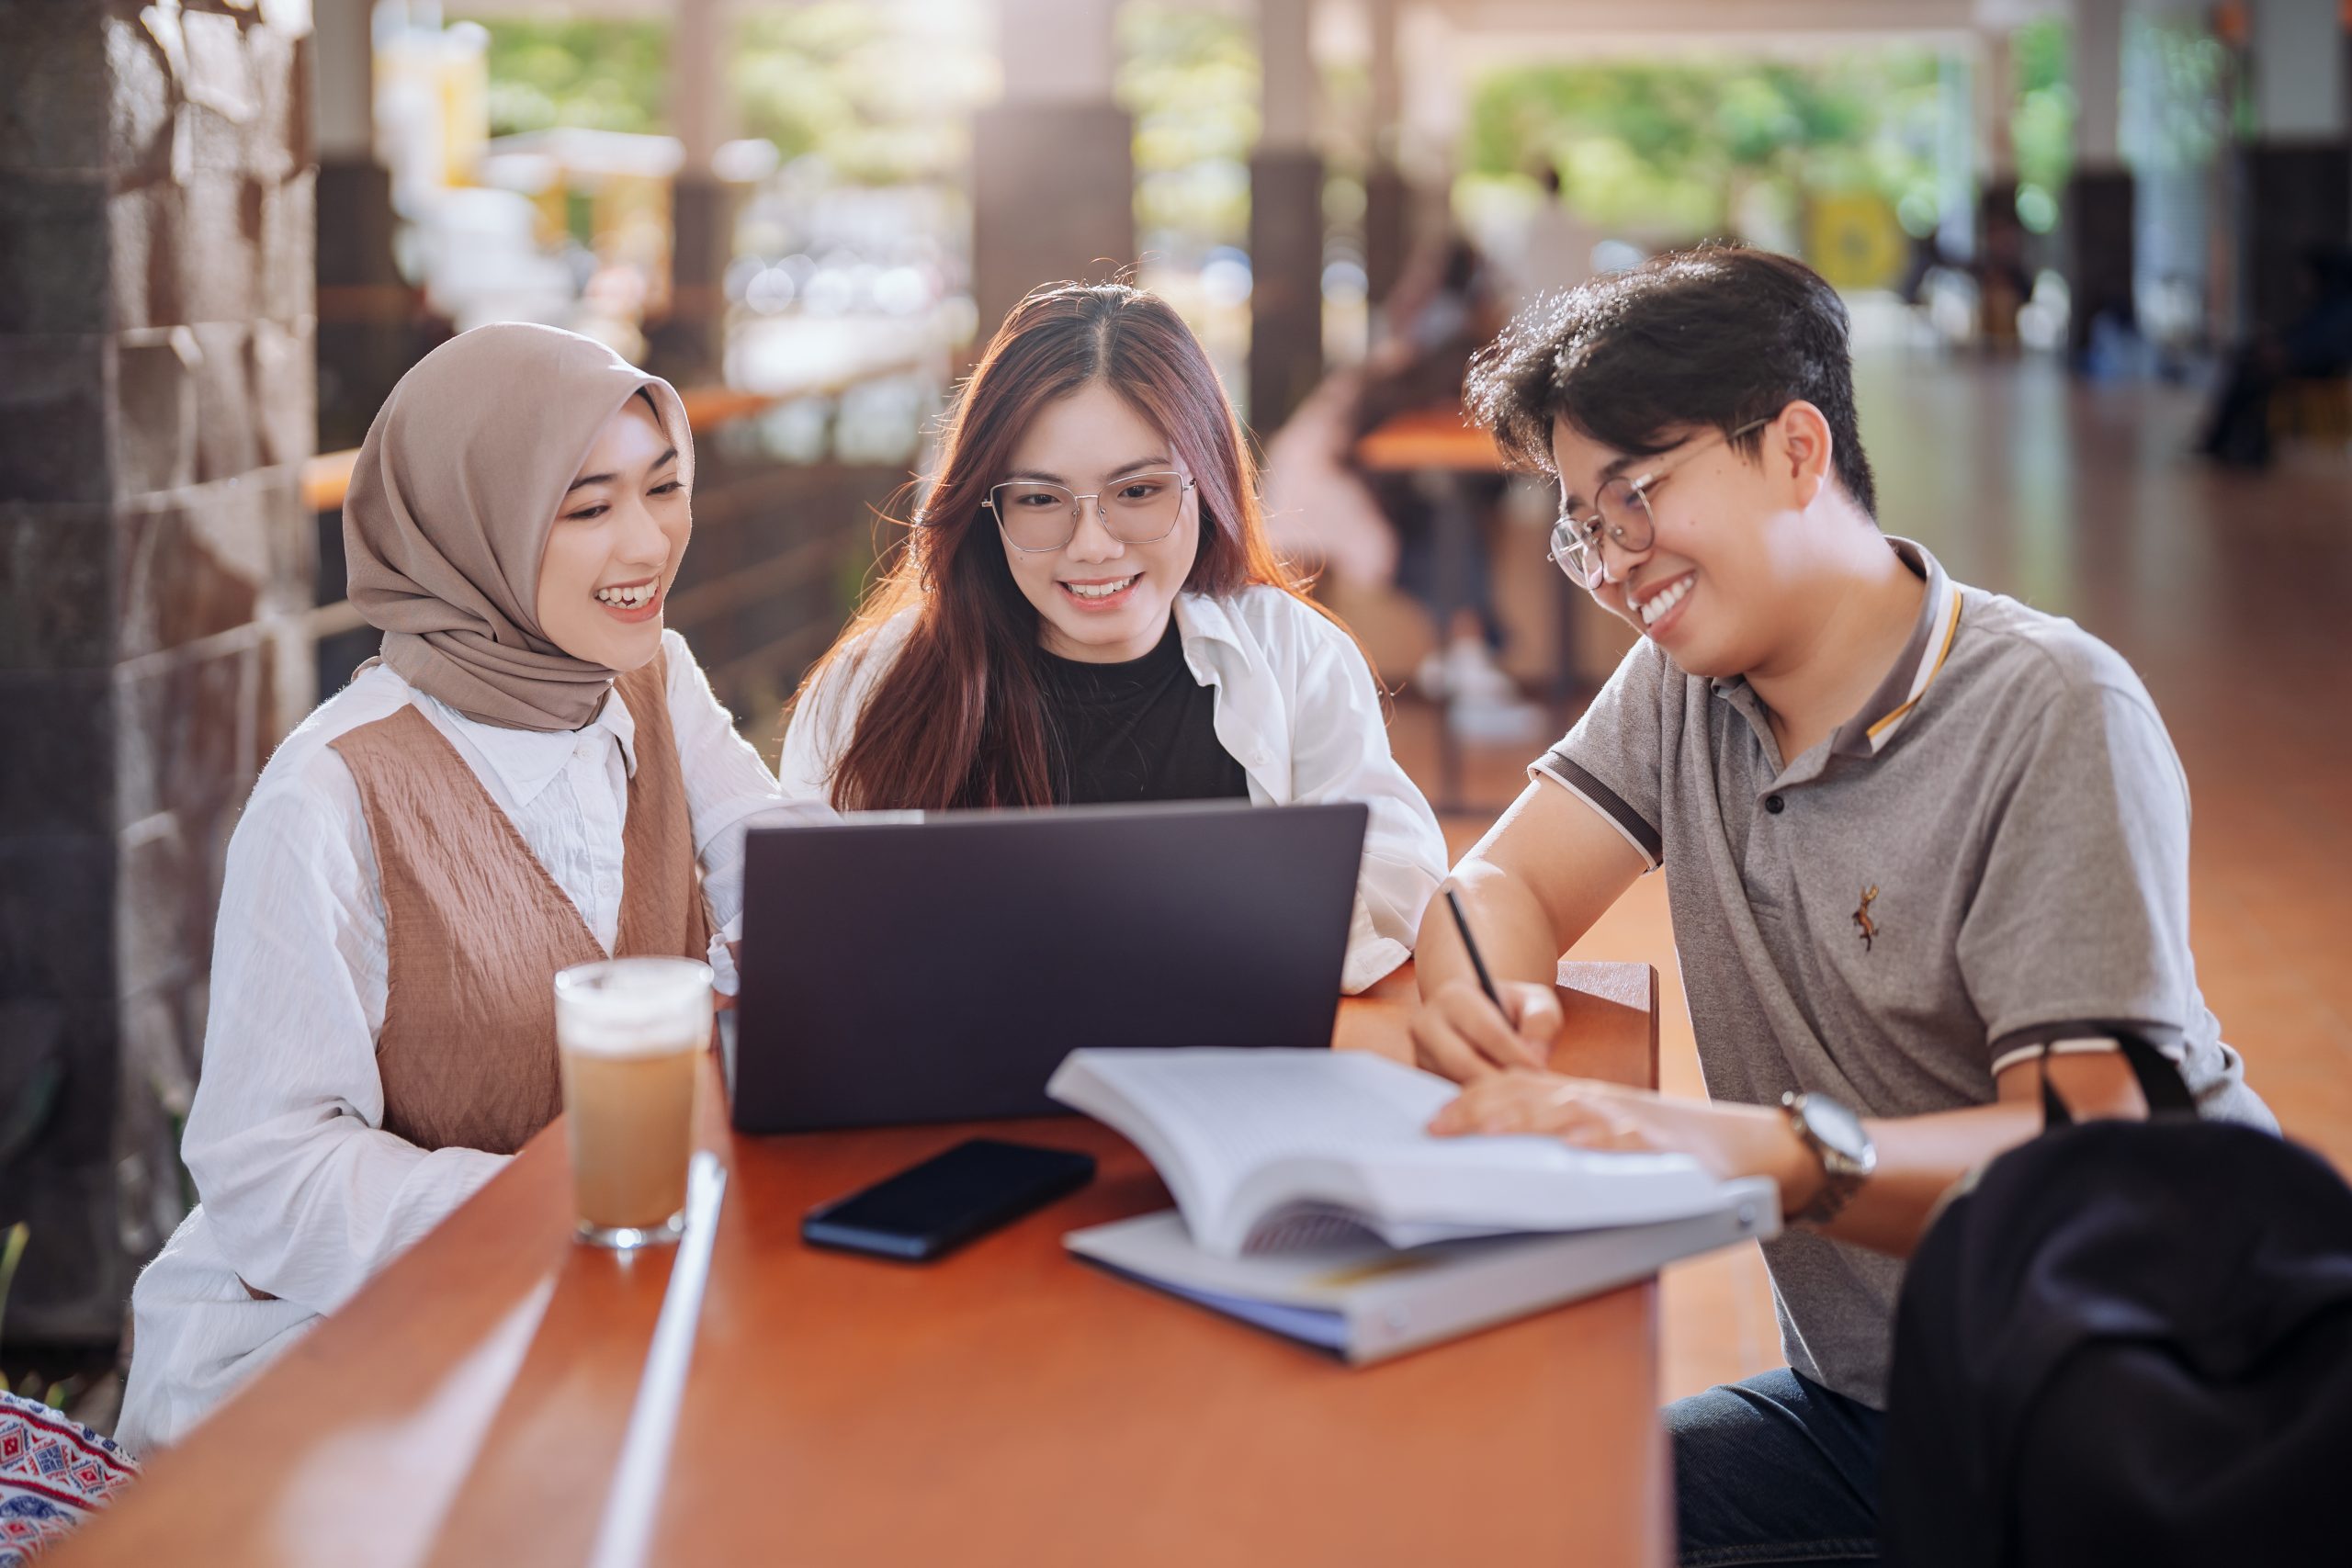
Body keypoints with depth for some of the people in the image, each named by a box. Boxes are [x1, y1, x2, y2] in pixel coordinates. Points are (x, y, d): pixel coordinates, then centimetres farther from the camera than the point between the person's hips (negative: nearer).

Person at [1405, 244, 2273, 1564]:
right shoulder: (1689, 675, 6)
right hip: (1858, 1404, 7)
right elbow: (1500, 886, 3)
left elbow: (2090, 1159, -24)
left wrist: (1765, 1150, -42)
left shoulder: (2053, 715, -16)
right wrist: (1485, 999, -23)